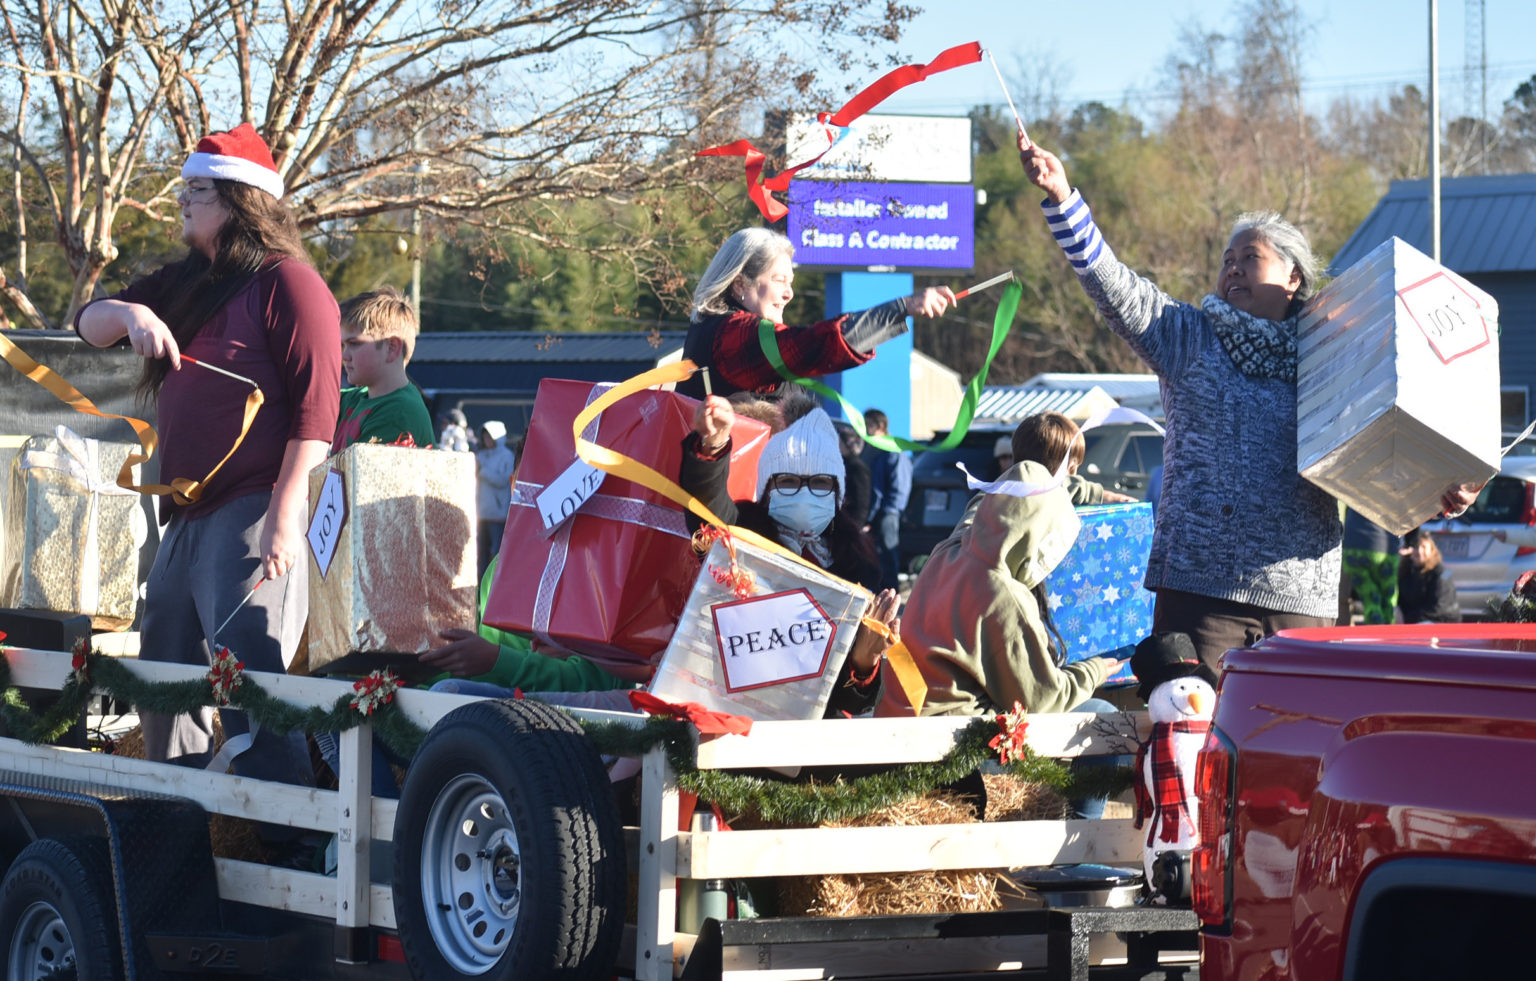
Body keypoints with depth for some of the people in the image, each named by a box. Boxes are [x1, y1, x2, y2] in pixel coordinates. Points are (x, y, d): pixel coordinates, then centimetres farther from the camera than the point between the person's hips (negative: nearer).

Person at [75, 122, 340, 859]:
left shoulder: (286, 283, -6)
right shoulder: (183, 286, 20)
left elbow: (315, 404, -14)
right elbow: (89, 324, 20)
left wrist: (286, 512, -21)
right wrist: (128, 314, -4)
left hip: (249, 515, -9)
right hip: (185, 518, 10)